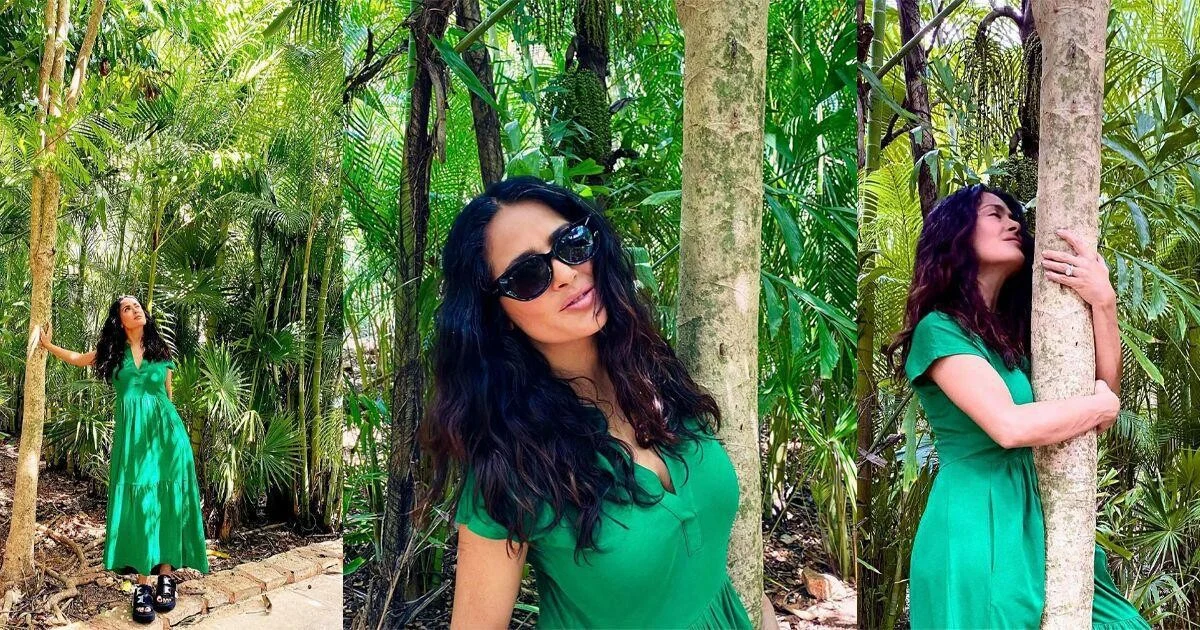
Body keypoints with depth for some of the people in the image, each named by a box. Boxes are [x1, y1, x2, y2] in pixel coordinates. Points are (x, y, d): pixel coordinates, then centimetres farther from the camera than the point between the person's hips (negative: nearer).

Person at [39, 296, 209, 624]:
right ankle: (143, 585, -1)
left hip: (165, 433, 0)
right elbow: (78, 359, 29)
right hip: (133, 435, 0)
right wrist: (48, 345, 30)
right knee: (137, 503, -3)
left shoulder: (161, 351, 9)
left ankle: (166, 577, 4)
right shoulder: (113, 351, 10)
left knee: (166, 502, -2)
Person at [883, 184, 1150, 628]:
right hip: (975, 525, -8)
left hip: (1029, 520, 8)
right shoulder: (939, 328, -13)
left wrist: (1103, 303, -10)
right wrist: (1101, 407, -8)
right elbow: (1009, 426, -24)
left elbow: (1104, 389, 4)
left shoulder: (1011, 329, 14)